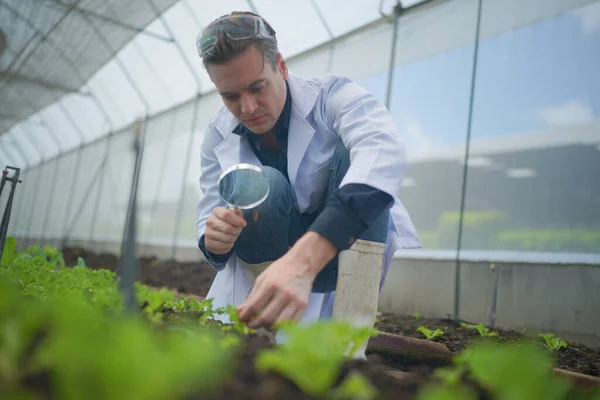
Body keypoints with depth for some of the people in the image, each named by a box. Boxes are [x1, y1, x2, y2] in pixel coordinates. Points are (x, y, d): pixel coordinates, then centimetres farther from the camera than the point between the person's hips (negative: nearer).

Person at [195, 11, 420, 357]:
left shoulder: (332, 96, -20)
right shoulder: (218, 135, -7)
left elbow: (385, 152, -43)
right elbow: (210, 218, -5)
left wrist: (303, 260, -57)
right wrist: (214, 240, -33)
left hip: (352, 242, -1)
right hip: (270, 256, 2)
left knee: (349, 155, -29)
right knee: (263, 185, -27)